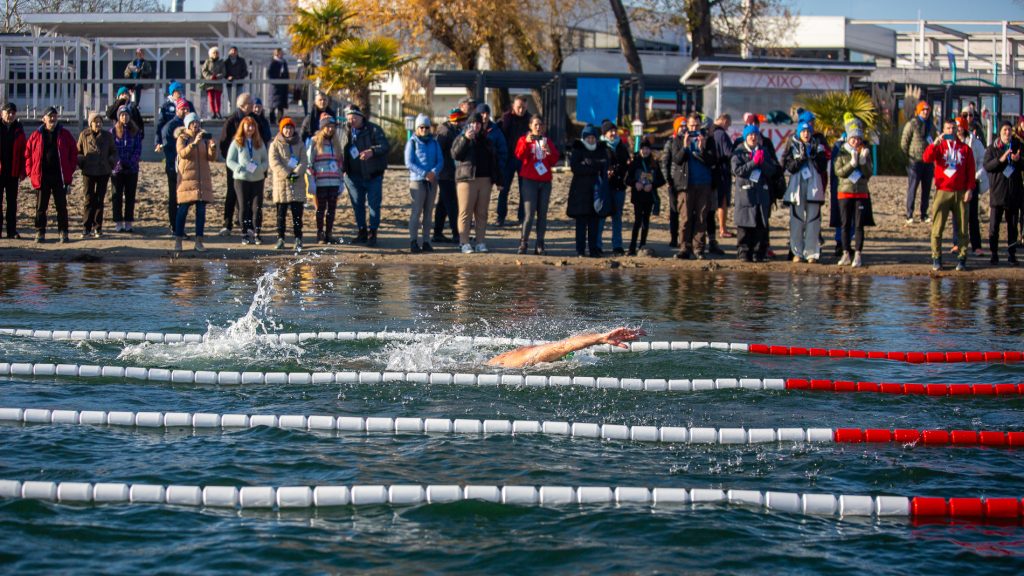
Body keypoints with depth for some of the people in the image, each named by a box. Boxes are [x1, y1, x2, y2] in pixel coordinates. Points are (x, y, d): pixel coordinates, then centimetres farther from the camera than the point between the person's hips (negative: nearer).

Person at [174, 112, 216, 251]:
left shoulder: (205, 137, 9)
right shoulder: (182, 138, 0)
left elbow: (211, 158, 3)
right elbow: (182, 153, -18)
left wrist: (213, 148, -17)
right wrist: (194, 143, -30)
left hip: (203, 178, 3)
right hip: (186, 177, -3)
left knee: (201, 210, 1)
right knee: (183, 209, -4)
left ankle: (199, 241, 4)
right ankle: (178, 240, 2)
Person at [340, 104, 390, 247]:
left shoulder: (373, 130, -7)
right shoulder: (346, 132, 8)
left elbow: (386, 146, -14)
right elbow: (342, 152, 18)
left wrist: (372, 151, -31)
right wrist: (343, 168, 5)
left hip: (372, 175, -4)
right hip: (354, 175, 4)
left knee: (374, 204, -2)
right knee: (357, 204, 8)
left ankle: (372, 234, 4)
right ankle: (362, 232, 18)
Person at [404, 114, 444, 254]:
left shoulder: (434, 143, 10)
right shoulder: (412, 142, -1)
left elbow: (440, 161, 6)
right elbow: (409, 163, -8)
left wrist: (434, 172, -15)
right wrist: (424, 174, -18)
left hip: (432, 181, 4)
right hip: (417, 180, -4)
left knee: (428, 212, 6)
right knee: (416, 211, -9)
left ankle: (426, 241, 10)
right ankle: (413, 241, -8)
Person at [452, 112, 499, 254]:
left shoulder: (487, 141, 19)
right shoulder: (461, 139, 7)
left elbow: (494, 161, 20)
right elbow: (455, 154, -10)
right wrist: (465, 139, -18)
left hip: (485, 180, 4)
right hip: (466, 179, -4)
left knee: (482, 213, 4)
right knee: (465, 212, -6)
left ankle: (481, 242, 7)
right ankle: (465, 243, -6)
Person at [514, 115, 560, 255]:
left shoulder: (548, 141, 15)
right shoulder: (524, 139, 4)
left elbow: (554, 161, 8)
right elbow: (519, 155, -13)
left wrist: (549, 151, -10)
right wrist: (526, 142, -27)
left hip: (545, 181, 4)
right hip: (529, 180, -4)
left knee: (543, 214, 3)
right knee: (529, 213, -12)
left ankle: (540, 244, 7)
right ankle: (523, 242, -5)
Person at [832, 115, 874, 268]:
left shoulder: (865, 153, 5)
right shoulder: (842, 153, 2)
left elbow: (868, 174, -2)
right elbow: (839, 172, -9)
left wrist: (863, 162, -17)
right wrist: (852, 163, -21)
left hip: (861, 193, 0)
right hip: (845, 192, 0)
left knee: (859, 225, -3)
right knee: (845, 225, 2)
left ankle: (858, 255, -2)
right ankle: (846, 254, 9)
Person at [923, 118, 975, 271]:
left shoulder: (965, 149, 9)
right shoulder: (939, 146, 6)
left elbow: (970, 170, 6)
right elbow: (926, 158, -13)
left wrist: (969, 189, -3)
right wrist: (935, 143, -26)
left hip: (960, 193, 1)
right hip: (942, 192, -1)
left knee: (962, 228, 1)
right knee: (937, 227, -4)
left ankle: (962, 259, 6)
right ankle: (936, 259, 2)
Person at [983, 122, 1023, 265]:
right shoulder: (992, 149, 3)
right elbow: (987, 166, -11)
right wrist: (1001, 159, -24)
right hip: (997, 192, -2)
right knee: (994, 225, -2)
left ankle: (1012, 254, 11)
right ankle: (993, 253, 6)